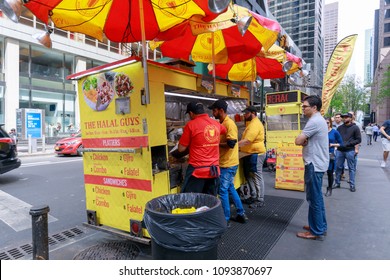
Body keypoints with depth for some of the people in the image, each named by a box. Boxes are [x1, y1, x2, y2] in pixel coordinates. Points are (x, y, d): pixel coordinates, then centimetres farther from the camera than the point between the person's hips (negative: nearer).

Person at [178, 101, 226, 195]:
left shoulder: (191, 125, -9)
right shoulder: (216, 124, 8)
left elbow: (181, 149, -4)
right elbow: (225, 131, 32)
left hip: (197, 170, -5)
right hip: (214, 169, 6)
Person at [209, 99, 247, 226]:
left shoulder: (229, 124, -17)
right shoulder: (222, 123, 12)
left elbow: (231, 144, -24)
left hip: (228, 164, -9)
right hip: (225, 163, 9)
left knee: (223, 191, 0)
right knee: (230, 188, 18)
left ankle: (226, 220, 14)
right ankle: (241, 214, 30)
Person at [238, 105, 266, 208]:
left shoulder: (255, 124, -19)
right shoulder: (251, 123, 16)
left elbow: (246, 141, -27)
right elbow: (246, 140, 20)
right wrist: (238, 146, 9)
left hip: (256, 154, -11)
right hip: (250, 154, 11)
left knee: (257, 177, -2)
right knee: (249, 175, 17)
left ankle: (260, 200, 9)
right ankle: (253, 196, 29)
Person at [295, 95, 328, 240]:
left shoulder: (314, 121, -19)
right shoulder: (319, 119, 15)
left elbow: (298, 141, -21)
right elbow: (305, 141, 14)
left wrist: (303, 140, 0)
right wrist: (305, 141, -7)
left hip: (314, 164, -10)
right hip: (317, 163, 10)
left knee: (314, 198, -1)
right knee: (317, 197, 18)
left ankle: (316, 232, 10)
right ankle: (321, 226, 30)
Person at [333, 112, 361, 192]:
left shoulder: (355, 128, 1)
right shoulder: (340, 128, 13)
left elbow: (358, 140, -3)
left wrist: (349, 143, -14)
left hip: (350, 151, -4)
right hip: (340, 150, 4)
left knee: (351, 168, 4)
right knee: (338, 167, 9)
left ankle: (352, 185, 12)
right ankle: (337, 183, 20)